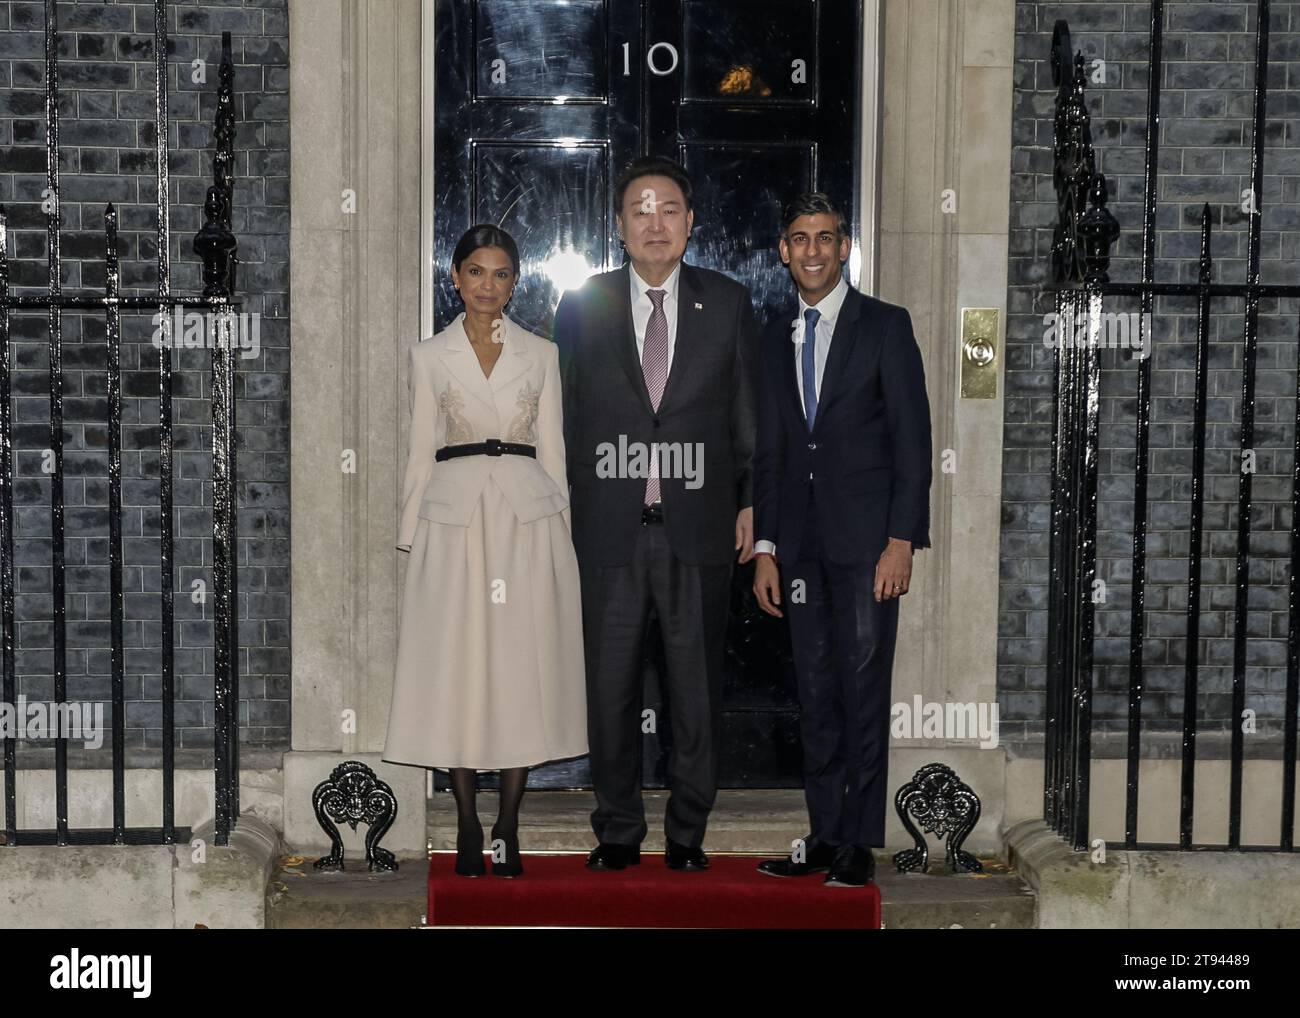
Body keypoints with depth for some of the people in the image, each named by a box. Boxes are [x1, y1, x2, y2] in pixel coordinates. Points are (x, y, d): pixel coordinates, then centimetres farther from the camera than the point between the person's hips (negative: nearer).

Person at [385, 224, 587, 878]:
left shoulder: (541, 354, 10)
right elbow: (421, 453, 9)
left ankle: (508, 827, 8)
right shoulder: (430, 356, 8)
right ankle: (467, 827, 10)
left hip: (528, 516, 0)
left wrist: (560, 531, 4)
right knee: (455, 669, 0)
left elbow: (552, 450, 10)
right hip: (453, 518, 0)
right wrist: (411, 538, 3)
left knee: (521, 667, 0)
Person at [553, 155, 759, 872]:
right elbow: (565, 416, 5)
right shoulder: (582, 307, 5)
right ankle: (617, 832, 20)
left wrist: (749, 502, 5)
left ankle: (687, 833, 20)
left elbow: (748, 411, 9)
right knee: (610, 686, 6)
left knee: (697, 686, 7)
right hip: (610, 529, 0)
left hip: (698, 526, 0)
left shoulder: (728, 303, 6)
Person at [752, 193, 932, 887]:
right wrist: (765, 548, 9)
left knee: (864, 692, -4)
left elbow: (911, 440, -5)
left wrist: (902, 542, -13)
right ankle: (824, 836, 14)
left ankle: (861, 843, 3)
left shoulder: (885, 326, 0)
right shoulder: (775, 337, 15)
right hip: (801, 543, 5)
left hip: (866, 541, -5)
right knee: (815, 694, 7)